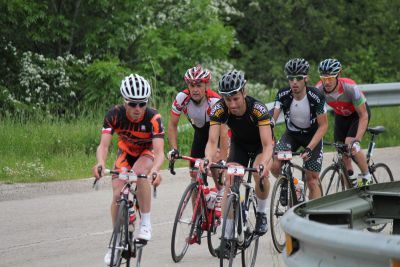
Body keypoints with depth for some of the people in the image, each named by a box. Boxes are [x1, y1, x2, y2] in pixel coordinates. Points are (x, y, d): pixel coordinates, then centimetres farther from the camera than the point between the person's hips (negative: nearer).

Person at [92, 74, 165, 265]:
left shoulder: (153, 118, -33)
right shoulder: (115, 115, -27)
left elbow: (159, 152, -41)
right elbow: (103, 144, -34)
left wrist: (155, 170, -63)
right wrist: (100, 164, -56)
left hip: (147, 152, -2)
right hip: (126, 152, 3)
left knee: (139, 173, -35)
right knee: (118, 195, -13)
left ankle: (146, 222, -19)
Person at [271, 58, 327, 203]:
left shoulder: (316, 97, -27)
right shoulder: (283, 95, -21)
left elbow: (323, 126, -21)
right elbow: (272, 119, -24)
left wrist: (309, 148, -33)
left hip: (312, 135, -2)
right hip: (291, 134, 2)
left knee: (312, 181, -8)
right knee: (274, 165, -22)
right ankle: (286, 184, 10)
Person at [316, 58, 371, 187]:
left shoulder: (350, 88, -37)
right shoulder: (319, 90, -28)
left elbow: (364, 116, -31)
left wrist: (357, 140, -40)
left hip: (359, 113, -4)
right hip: (340, 116, 4)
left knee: (350, 144, -24)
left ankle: (367, 178, -5)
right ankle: (352, 187, 13)